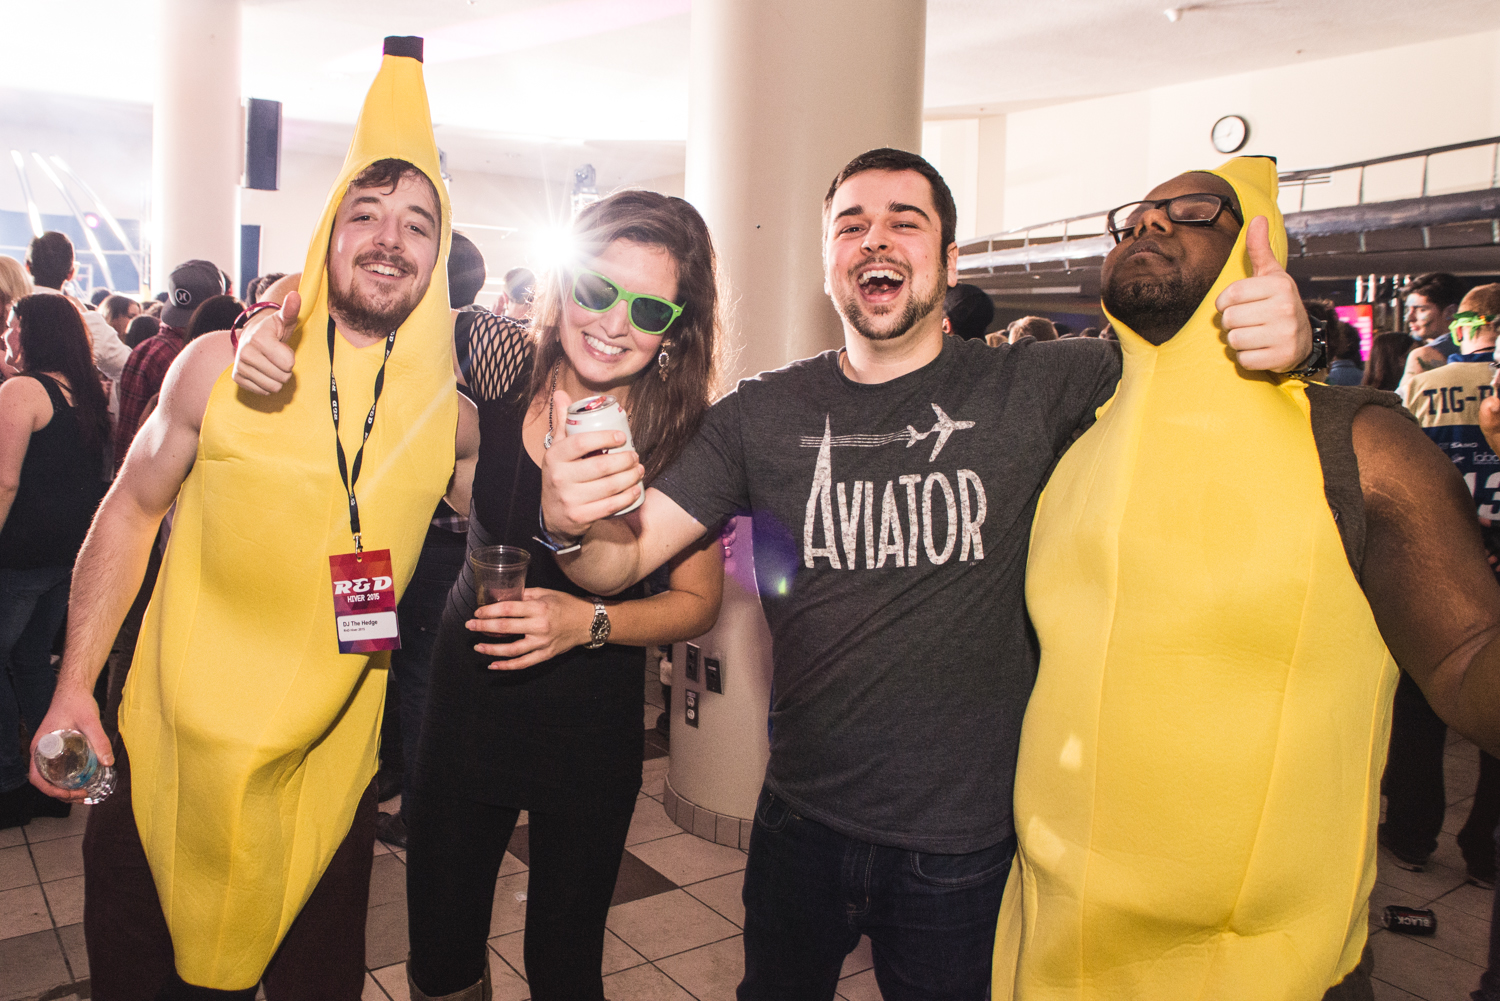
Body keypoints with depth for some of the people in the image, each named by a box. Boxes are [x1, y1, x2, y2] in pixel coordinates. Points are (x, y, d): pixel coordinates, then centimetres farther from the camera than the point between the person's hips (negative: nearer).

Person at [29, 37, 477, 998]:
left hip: (329, 768, 1)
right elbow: (131, 511, 1)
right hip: (174, 749, 0)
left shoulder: (448, 406, -6)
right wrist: (74, 688, -1)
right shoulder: (223, 367, -9)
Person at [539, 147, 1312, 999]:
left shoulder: (1031, 388, -8)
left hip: (965, 839, -1)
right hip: (802, 819, 2)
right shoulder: (762, 413, -4)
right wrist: (571, 520, -30)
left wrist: (1284, 330, -27)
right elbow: (623, 557, -6)